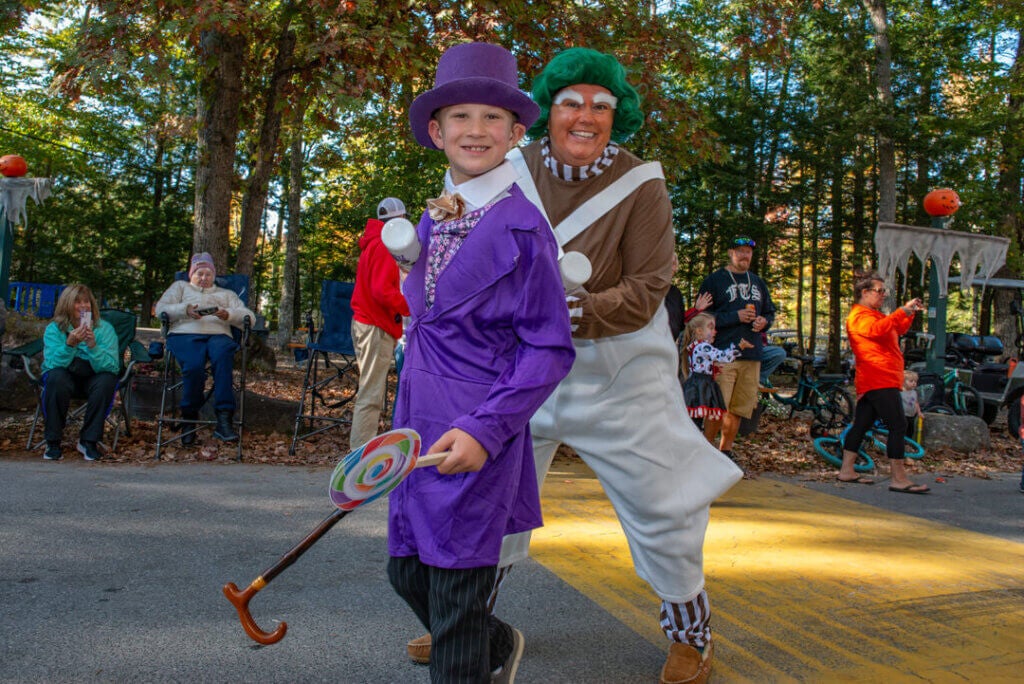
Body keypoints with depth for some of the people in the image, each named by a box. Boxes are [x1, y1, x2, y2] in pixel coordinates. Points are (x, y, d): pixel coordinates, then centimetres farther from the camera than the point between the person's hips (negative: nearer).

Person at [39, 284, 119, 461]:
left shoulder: (104, 329, -10)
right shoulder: (54, 329, -8)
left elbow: (112, 366, -22)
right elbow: (52, 364, -23)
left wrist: (93, 346, -37)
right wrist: (69, 345, -38)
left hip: (92, 378, 0)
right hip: (65, 376, 0)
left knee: (107, 380, -31)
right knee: (57, 377, -33)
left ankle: (88, 441, -18)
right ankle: (52, 441, -20)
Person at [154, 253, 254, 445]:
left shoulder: (226, 294, 34)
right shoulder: (180, 286, 33)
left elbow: (249, 317, 18)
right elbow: (161, 309, 14)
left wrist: (228, 314, -4)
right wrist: (185, 310, -6)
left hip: (218, 335, 1)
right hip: (185, 335, -1)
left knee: (222, 358, -38)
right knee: (194, 366, -37)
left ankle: (224, 419, -44)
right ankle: (190, 418, -19)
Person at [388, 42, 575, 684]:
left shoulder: (524, 226, -12)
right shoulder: (431, 220, 10)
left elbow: (550, 348, -13)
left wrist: (484, 429, -22)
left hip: (476, 435, -8)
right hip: (418, 422, 8)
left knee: (455, 591, 2)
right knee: (407, 570, 18)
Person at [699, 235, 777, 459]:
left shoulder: (758, 282, 20)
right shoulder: (714, 281, 1)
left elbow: (770, 312, 27)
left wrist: (764, 321, 4)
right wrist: (736, 316, -15)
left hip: (752, 355, 6)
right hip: (723, 354, -6)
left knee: (738, 408, 10)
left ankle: (726, 451, 21)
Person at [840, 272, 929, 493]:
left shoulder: (873, 314, 24)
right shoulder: (859, 316, -10)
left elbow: (899, 329, 31)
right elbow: (877, 330, -30)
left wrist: (910, 313, 16)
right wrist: (903, 310, -30)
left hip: (877, 381, 11)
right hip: (879, 381, -11)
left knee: (861, 425, 11)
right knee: (898, 426, -14)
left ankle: (846, 470, 15)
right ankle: (899, 479, -15)